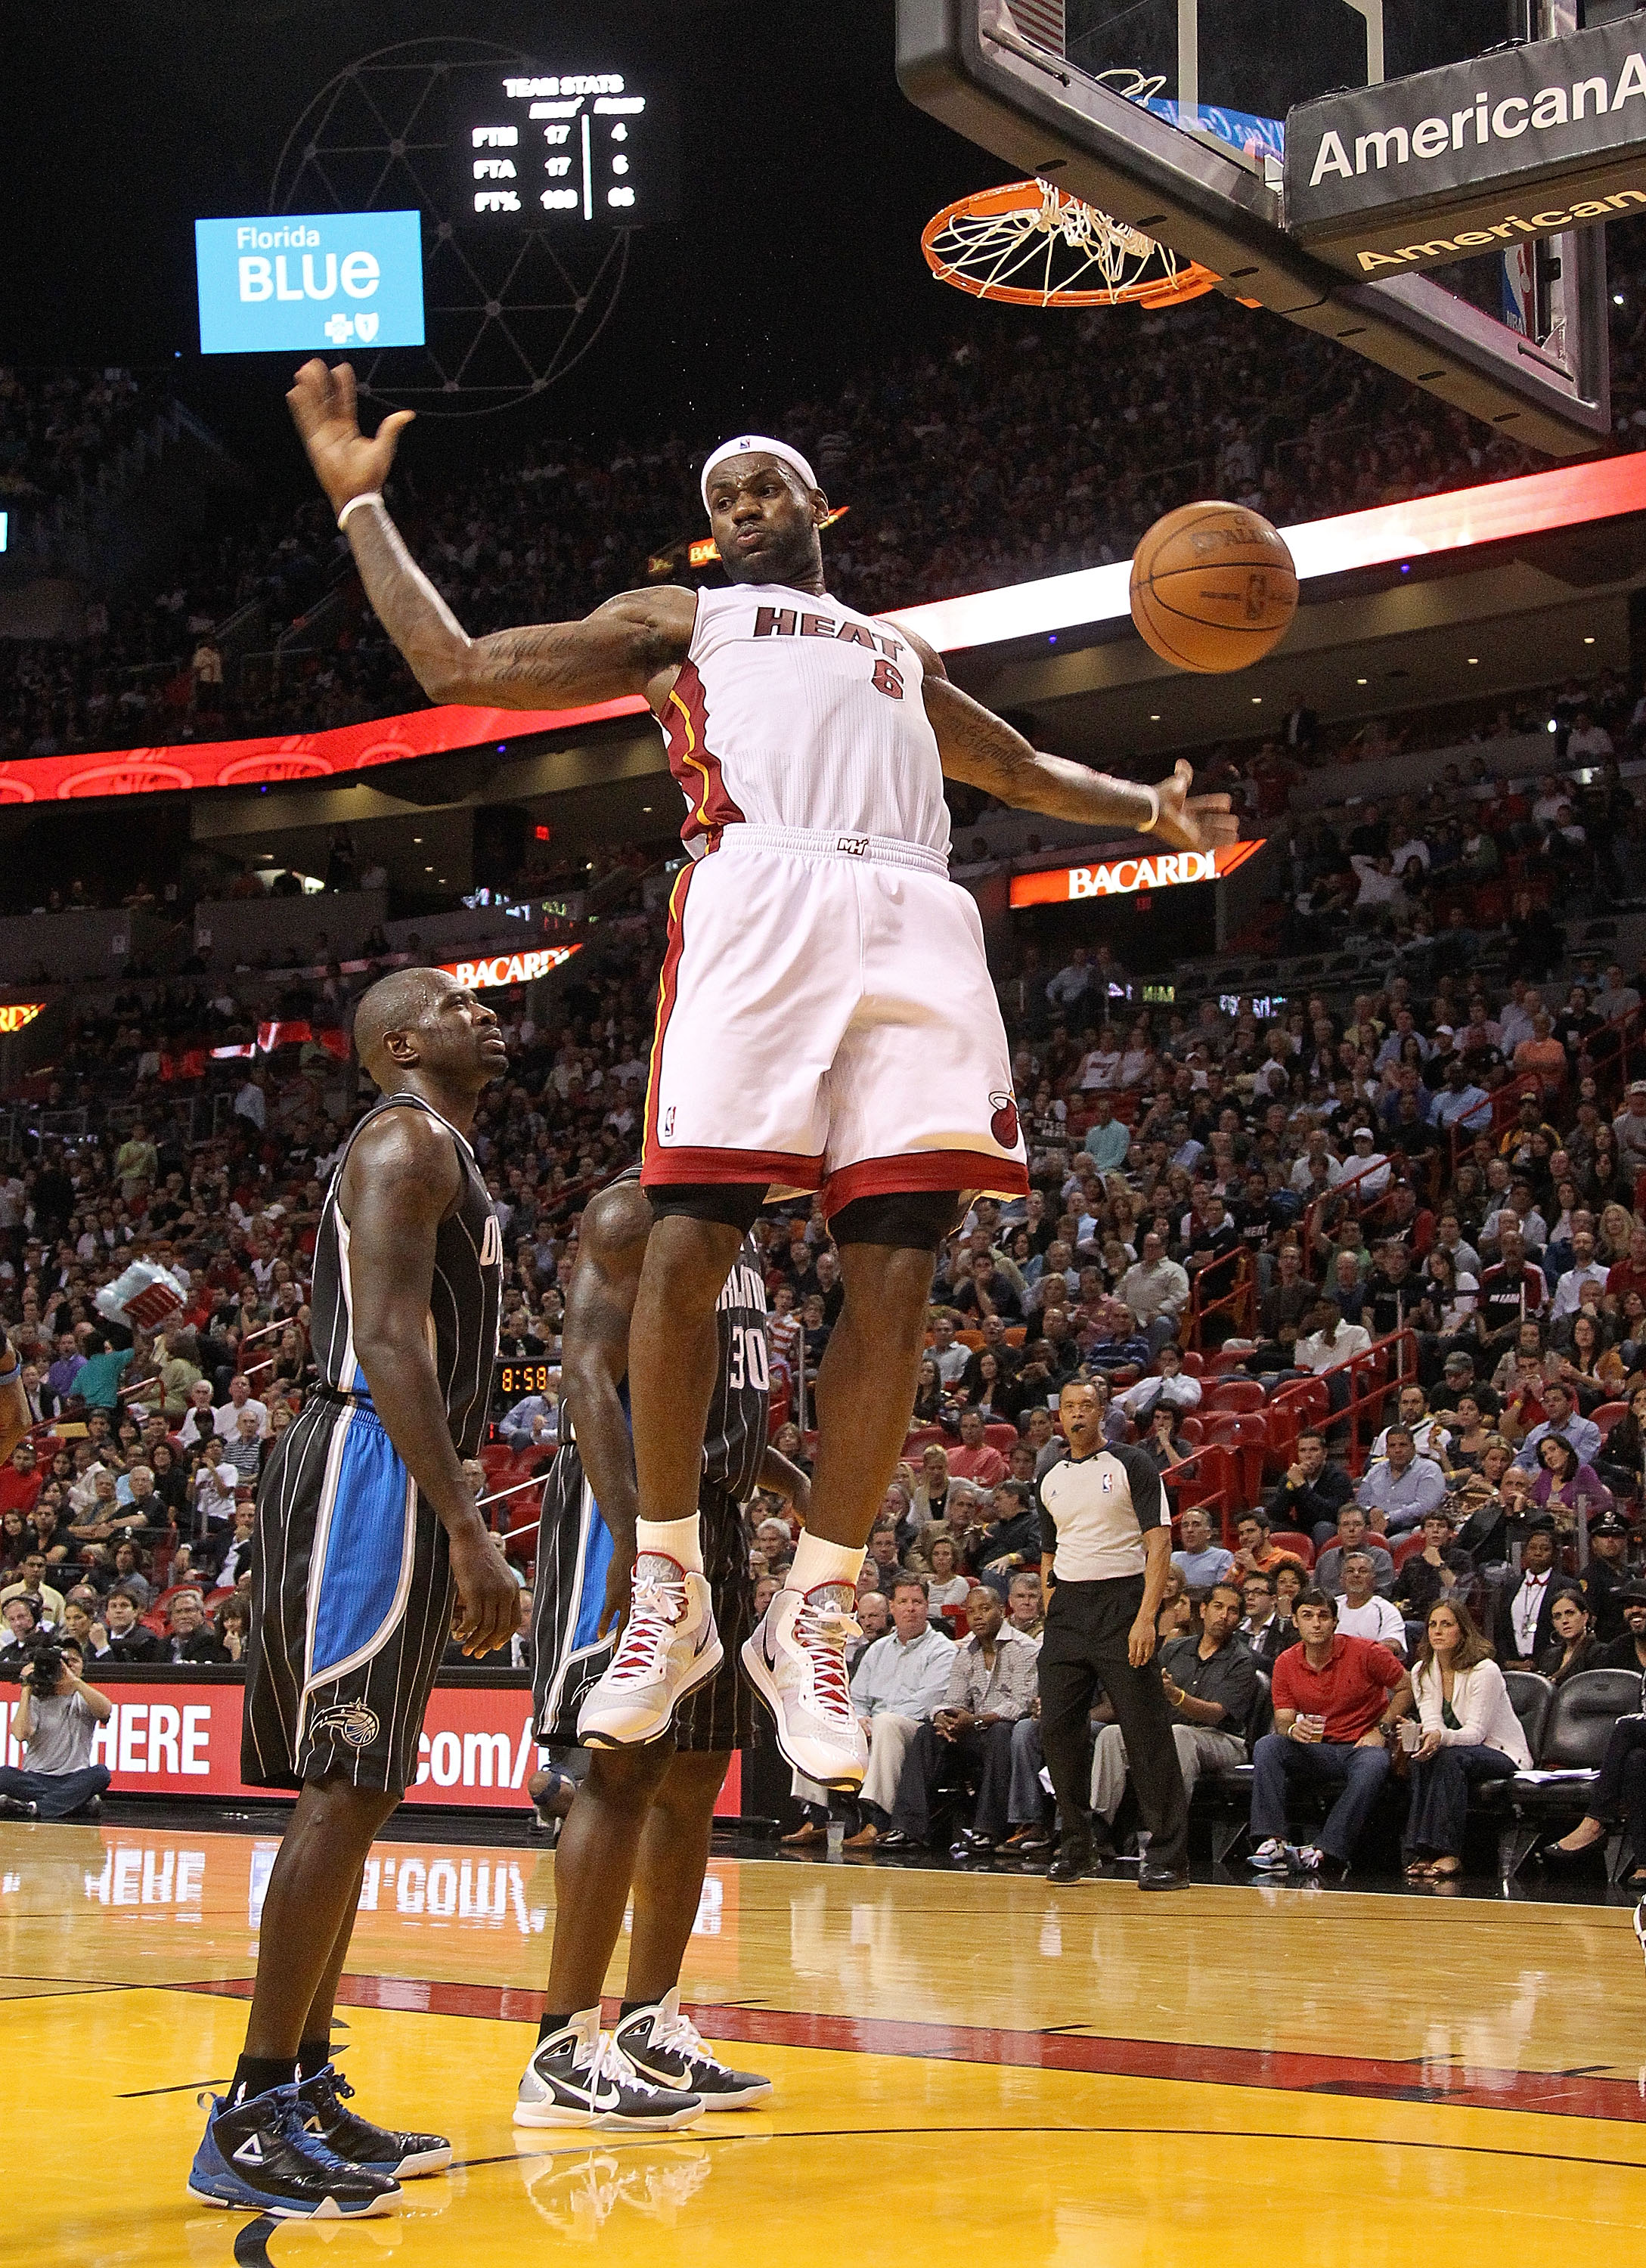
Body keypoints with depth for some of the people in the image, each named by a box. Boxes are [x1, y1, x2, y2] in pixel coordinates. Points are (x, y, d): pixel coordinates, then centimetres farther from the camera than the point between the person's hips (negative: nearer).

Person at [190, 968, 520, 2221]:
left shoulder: (438, 1155, 24)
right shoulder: (408, 1141, -8)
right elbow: (384, 1339, -20)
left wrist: (451, 1530, 22)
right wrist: (468, 1533, -25)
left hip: (391, 1489, 11)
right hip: (372, 1475, -11)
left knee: (355, 1791, 10)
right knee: (347, 1788, -13)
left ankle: (305, 2091, 15)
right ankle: (252, 2119, -13)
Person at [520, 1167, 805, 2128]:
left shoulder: (739, 1242, 19)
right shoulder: (634, 1212, -9)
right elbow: (589, 1374, -19)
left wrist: (792, 1483, 15)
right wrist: (634, 1536, -29)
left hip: (713, 1517, 10)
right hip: (633, 1515, -10)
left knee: (695, 1778, 11)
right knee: (627, 1767, -12)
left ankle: (652, 2029, 19)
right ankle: (565, 2052, -11)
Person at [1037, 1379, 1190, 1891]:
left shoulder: (1131, 1466, -2)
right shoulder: (1052, 1482, 16)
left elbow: (1159, 1542, -9)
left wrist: (1145, 1618, -18)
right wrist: (1051, 1617, 11)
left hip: (1120, 1601, -6)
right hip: (1066, 1609, 6)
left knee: (1146, 1731, -7)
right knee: (1056, 1726, 1)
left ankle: (1169, 1857, -5)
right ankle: (1077, 1848, 14)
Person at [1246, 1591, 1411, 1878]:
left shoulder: (1365, 1652, -7)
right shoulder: (1286, 1664, 3)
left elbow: (1405, 1688, 3)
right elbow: (1283, 1721, 1)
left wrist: (1381, 1731, -7)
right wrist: (1293, 1729, -24)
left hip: (1360, 1746, -3)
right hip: (1314, 1751, 3)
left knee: (1373, 1766, -38)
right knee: (1266, 1746, -24)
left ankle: (1326, 1851, -41)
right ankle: (1273, 1840, -34)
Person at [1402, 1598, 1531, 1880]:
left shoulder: (1485, 1671, -16)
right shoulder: (1422, 1672, 3)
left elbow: (1475, 1732, -23)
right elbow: (1432, 1723, -7)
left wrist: (1442, 1737, -44)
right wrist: (1424, 1737, -33)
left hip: (1504, 1757, -5)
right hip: (1459, 1750, 5)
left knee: (1451, 1757, -35)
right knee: (1422, 1758, -29)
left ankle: (1448, 1853, -38)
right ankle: (1420, 1852, -33)